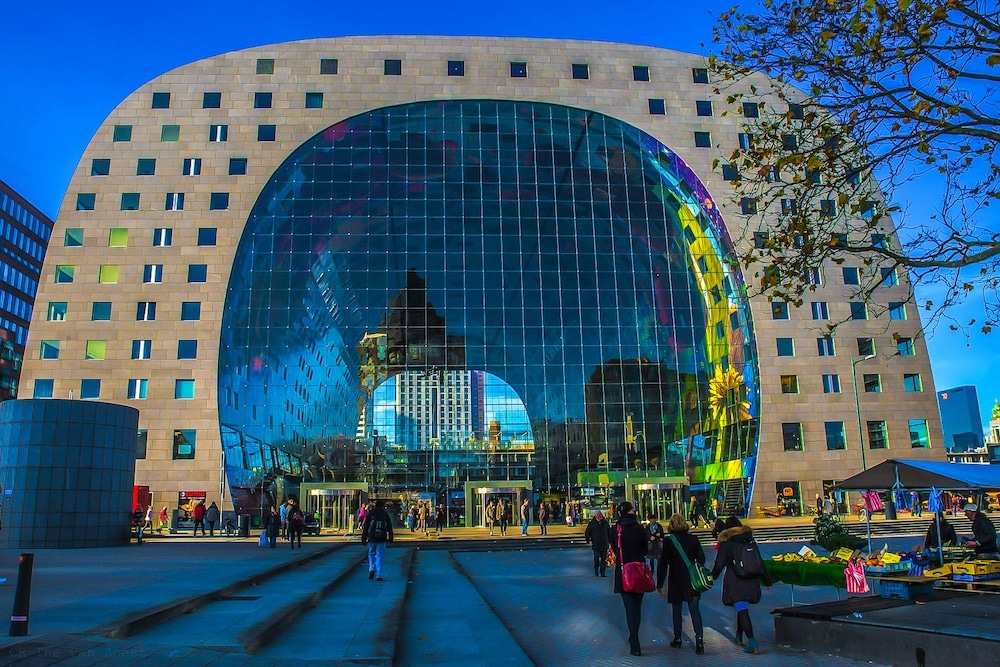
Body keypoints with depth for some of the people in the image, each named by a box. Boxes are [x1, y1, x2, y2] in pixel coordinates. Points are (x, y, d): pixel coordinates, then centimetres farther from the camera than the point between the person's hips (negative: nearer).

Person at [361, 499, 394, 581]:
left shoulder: (370, 514, 3)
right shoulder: (385, 514, 4)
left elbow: (365, 527, 3)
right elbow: (389, 527, 7)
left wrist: (364, 539, 8)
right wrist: (390, 538, 16)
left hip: (372, 539, 1)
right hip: (382, 540, -1)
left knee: (371, 554, 20)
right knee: (380, 556, 3)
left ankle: (372, 569, 2)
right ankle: (378, 575, -2)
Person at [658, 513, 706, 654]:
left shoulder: (668, 541, -11)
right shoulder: (693, 539, -2)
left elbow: (663, 564, -10)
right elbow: (701, 559, 5)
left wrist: (660, 584, -5)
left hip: (676, 581, -2)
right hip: (692, 581, 2)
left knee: (676, 611, 13)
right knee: (695, 611, 4)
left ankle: (677, 639, 22)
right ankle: (699, 639, -10)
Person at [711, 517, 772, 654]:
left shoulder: (726, 543, -4)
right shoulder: (750, 541, 9)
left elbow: (719, 564, -3)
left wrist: (712, 576, 14)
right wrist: (767, 580, 19)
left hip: (735, 583, -5)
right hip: (751, 582, 5)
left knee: (742, 611, -6)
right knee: (742, 610, 20)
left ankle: (752, 643, -15)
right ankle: (739, 637, 30)